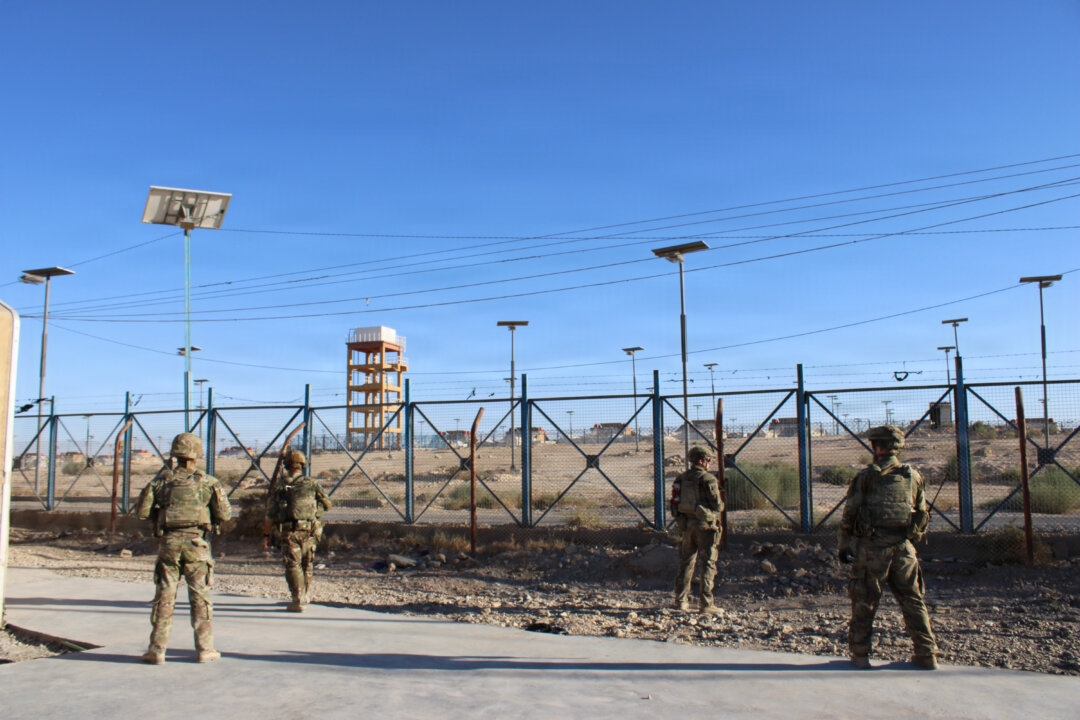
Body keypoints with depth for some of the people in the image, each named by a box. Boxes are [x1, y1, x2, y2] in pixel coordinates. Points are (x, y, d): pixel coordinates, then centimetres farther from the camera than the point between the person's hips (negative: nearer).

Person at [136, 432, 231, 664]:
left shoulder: (162, 480, 3)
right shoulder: (208, 482, -2)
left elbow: (142, 511, 1)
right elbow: (224, 514, -5)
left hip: (168, 542, 1)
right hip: (196, 543, -1)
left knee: (164, 596, 8)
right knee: (200, 596, 5)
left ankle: (157, 650, 11)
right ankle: (204, 649, 9)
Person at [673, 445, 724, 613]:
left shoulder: (681, 479, 8)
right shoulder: (708, 479, -12)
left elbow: (675, 504, 11)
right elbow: (717, 505, -11)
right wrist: (720, 506, 10)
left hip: (686, 525, 6)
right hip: (705, 525, -6)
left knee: (686, 563, 13)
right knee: (708, 564, -1)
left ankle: (681, 600, 18)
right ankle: (705, 603, -2)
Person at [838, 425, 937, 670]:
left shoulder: (866, 476, -4)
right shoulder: (913, 476, 8)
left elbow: (849, 514, -3)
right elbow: (922, 514, 13)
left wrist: (844, 545, 6)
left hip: (871, 548, -3)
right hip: (904, 548, 3)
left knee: (864, 602, 6)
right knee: (913, 601, 12)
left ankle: (860, 654, 10)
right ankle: (926, 654, 14)